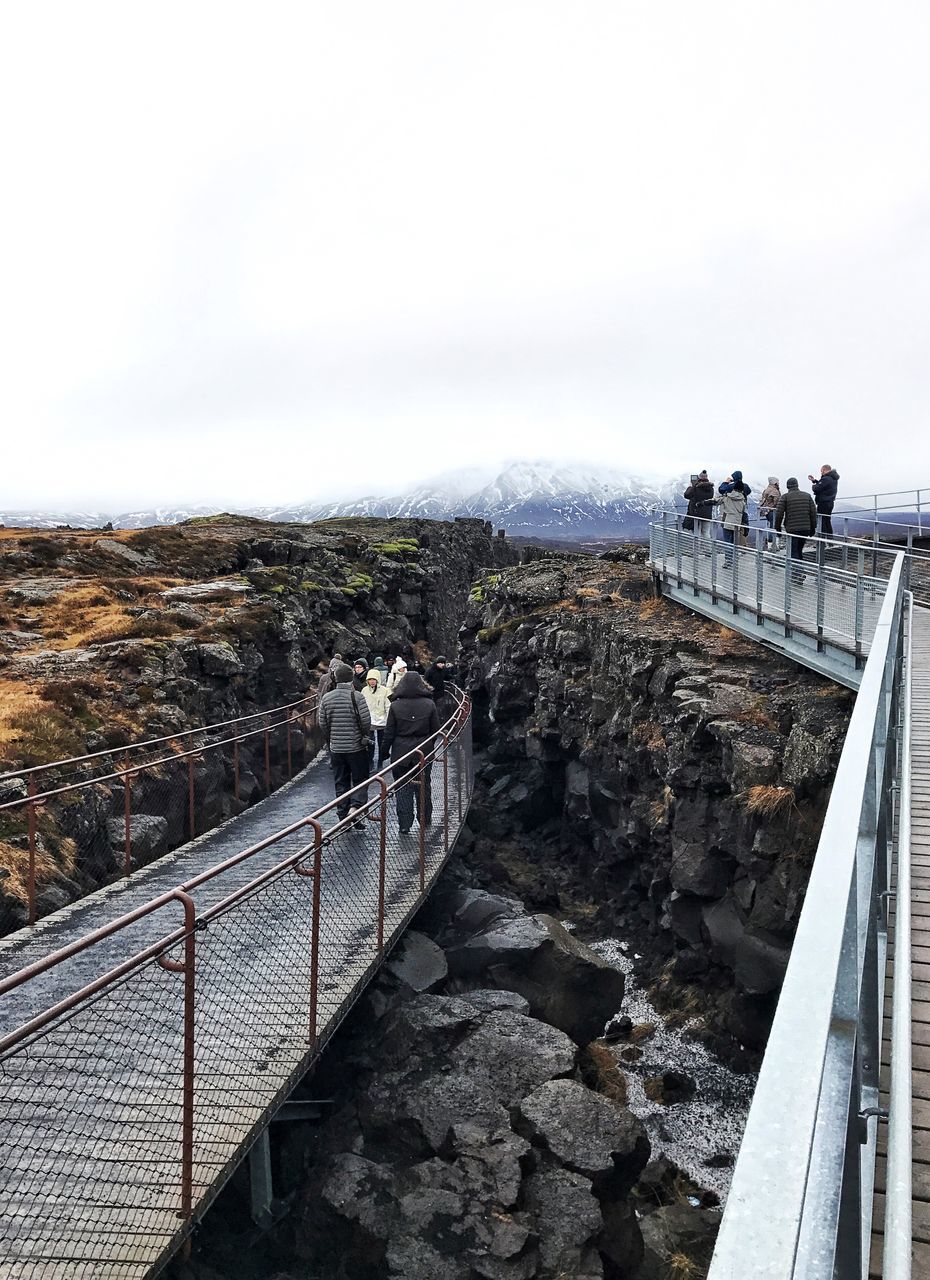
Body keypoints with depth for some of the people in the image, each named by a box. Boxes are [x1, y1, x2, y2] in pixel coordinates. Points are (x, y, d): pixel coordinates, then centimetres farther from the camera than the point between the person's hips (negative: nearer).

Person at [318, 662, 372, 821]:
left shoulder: (327, 698, 1)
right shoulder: (357, 696, -13)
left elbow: (322, 724, 5)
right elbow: (366, 721, -14)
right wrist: (365, 736, 7)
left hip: (336, 748, 4)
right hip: (356, 747, -4)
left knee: (341, 783, 12)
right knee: (360, 779, 7)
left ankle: (343, 815, 15)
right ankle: (355, 805, -13)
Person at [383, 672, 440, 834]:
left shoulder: (395, 706, -9)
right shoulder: (429, 704, -6)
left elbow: (389, 732, -5)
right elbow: (435, 730, 2)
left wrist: (386, 750, 7)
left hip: (401, 753, -1)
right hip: (423, 751, 2)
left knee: (403, 788, 6)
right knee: (423, 786, 17)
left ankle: (405, 825, 7)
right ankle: (425, 819, 29)